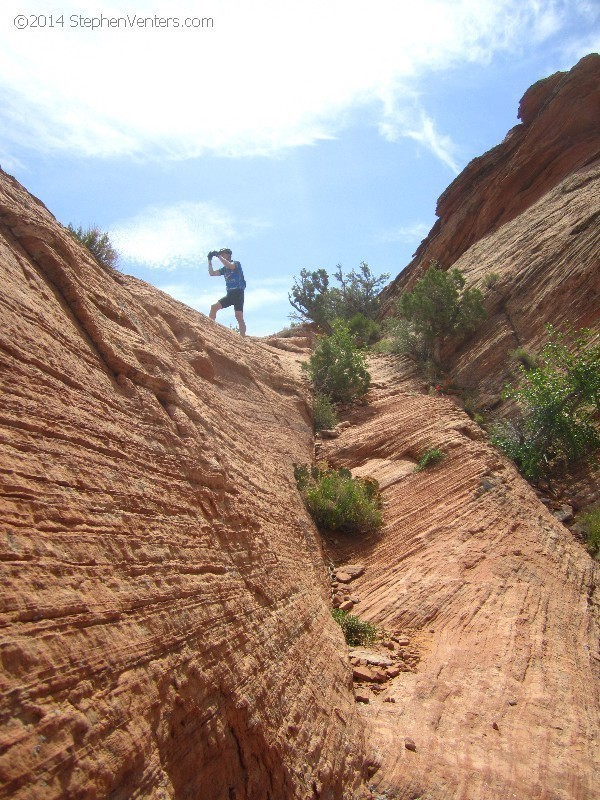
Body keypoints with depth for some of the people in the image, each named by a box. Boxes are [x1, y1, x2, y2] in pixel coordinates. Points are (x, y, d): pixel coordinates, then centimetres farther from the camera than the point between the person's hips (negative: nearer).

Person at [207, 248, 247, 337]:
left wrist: (218, 256, -18)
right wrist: (210, 260, 4)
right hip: (229, 294, 7)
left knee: (239, 316, -17)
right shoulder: (224, 269, 18)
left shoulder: (236, 263, -1)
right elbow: (212, 273, 12)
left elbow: (230, 266, -24)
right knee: (214, 307, -5)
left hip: (238, 293, -7)